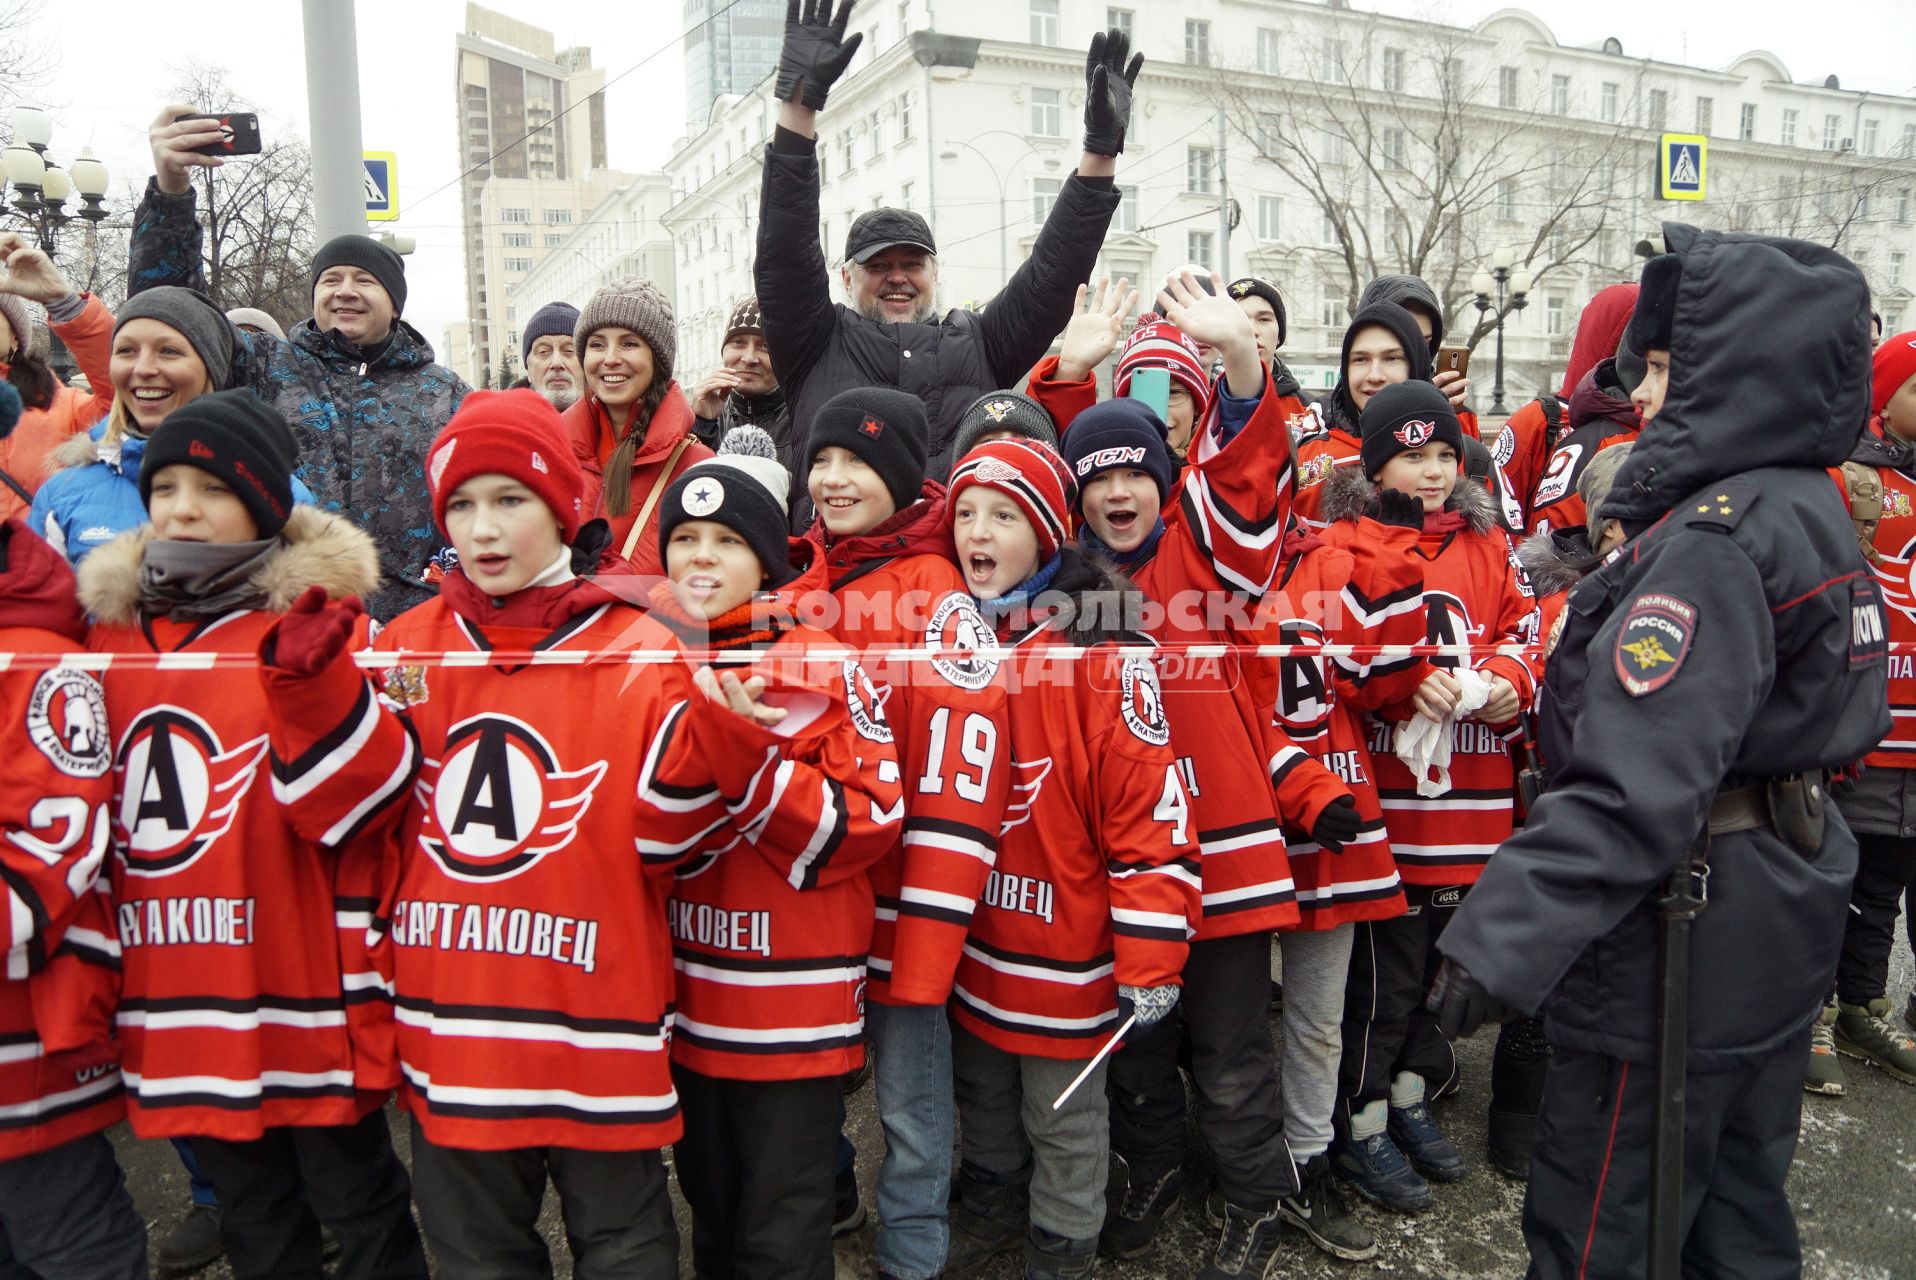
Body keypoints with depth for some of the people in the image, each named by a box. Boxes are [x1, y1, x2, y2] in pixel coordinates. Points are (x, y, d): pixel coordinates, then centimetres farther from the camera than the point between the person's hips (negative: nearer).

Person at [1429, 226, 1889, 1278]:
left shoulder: (1715, 540, -24)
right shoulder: (1814, 510, 7)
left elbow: (1634, 780, -32)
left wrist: (1503, 939, -32)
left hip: (1680, 933, -10)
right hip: (1782, 909, 10)